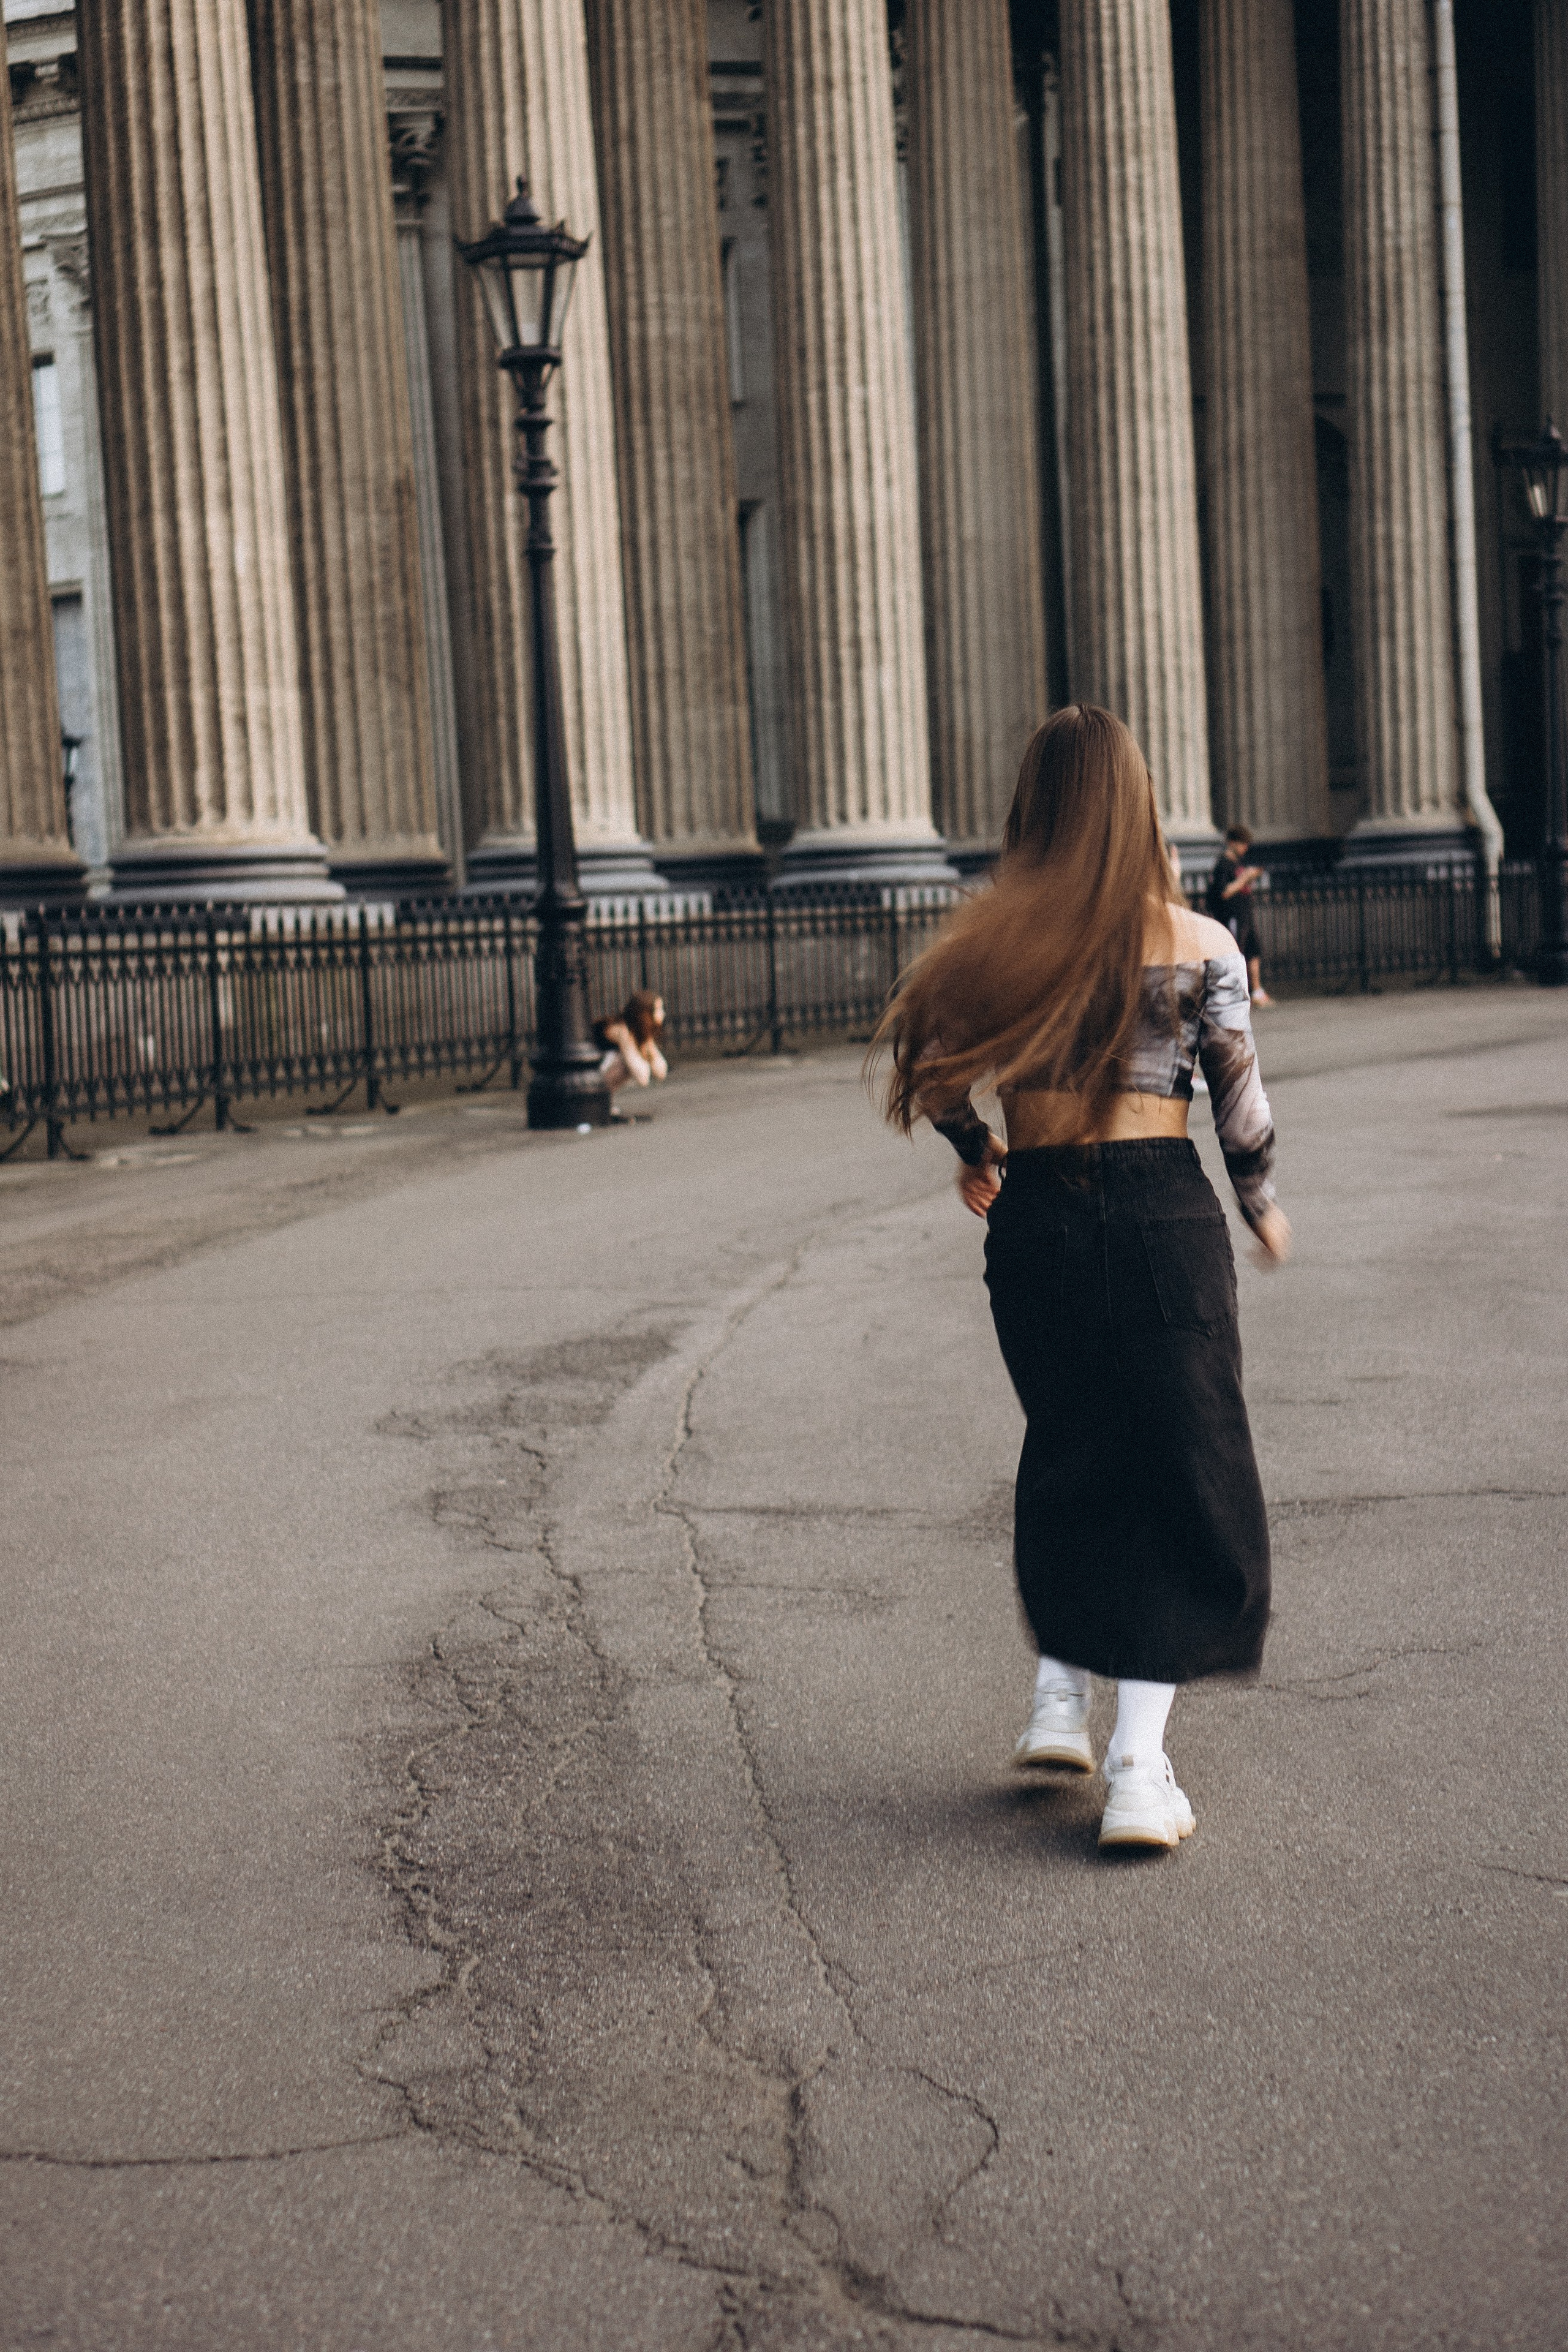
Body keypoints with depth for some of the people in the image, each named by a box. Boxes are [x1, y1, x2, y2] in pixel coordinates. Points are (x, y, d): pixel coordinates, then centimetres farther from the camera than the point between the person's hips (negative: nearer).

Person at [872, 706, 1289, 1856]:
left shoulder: (992, 938, -1)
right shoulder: (1201, 945, -5)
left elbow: (930, 1075, -3)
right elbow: (1242, 1101, -2)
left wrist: (979, 1156, 17)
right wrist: (1261, 1203, 16)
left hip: (1039, 1217, 2)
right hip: (1164, 1212, -2)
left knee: (1067, 1450, 23)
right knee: (1180, 1470, 5)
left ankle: (1060, 1696, 20)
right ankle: (1140, 1763, -1)